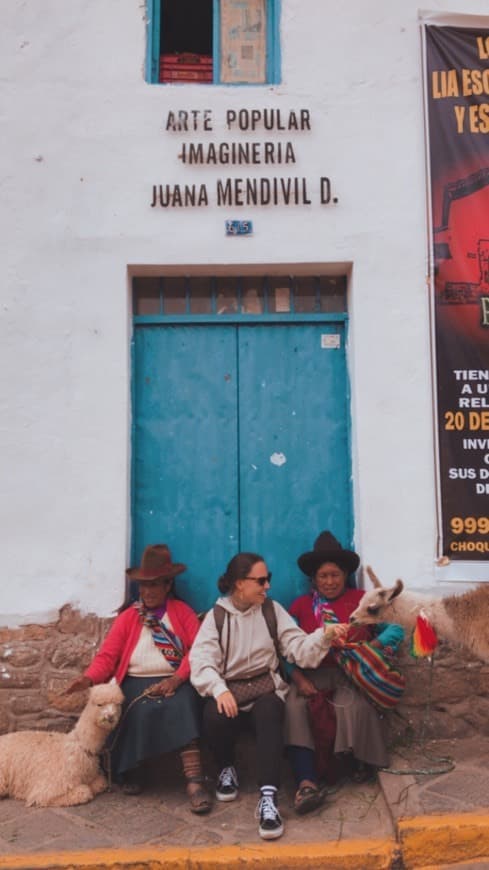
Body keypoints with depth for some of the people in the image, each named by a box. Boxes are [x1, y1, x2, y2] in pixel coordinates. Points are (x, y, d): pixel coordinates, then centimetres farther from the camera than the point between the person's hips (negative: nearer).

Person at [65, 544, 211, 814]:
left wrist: (176, 679, -20)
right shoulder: (127, 617, 12)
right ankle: (132, 769, -7)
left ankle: (194, 780, -37)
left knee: (183, 705, -32)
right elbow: (108, 655, 2)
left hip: (175, 680, -1)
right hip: (137, 681, 1)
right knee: (144, 710, -31)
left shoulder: (183, 612, 9)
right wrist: (88, 678, -19)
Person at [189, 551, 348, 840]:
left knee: (269, 716, -34)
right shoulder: (216, 616, 3)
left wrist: (325, 634, -21)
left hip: (266, 686, 0)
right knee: (215, 718, -31)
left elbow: (298, 648, -2)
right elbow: (201, 659, -10)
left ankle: (268, 798, -38)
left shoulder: (272, 610, 7)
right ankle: (227, 769, 2)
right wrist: (219, 689, -28)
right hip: (228, 688, 0)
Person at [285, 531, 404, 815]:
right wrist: (299, 679, -15)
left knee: (353, 706, -33)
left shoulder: (362, 600, 10)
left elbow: (396, 629, 4)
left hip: (351, 673, -1)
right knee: (293, 707, -29)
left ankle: (358, 761, -4)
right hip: (312, 674, 1)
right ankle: (307, 783, -36)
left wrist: (371, 646, -15)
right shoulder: (301, 605, 12)